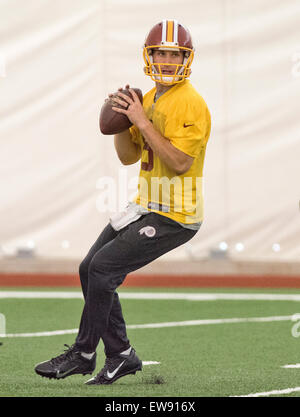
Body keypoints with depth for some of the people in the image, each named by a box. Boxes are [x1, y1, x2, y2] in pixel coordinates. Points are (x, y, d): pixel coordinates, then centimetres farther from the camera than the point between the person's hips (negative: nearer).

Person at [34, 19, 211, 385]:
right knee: (90, 269, 8)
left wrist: (143, 122, -23)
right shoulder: (148, 99, 12)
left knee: (103, 269, -12)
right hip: (146, 206, 9)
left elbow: (180, 162, -25)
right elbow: (129, 156, 14)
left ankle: (83, 353, 3)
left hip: (174, 217, -9)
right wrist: (122, 118, -3)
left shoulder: (190, 104, -16)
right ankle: (120, 355, 15)